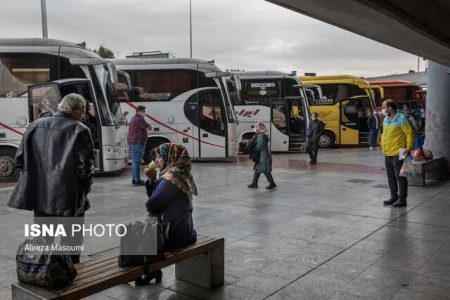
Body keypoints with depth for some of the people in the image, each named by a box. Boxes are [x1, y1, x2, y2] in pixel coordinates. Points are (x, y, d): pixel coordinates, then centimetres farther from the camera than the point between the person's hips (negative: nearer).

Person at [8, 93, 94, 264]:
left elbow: (20, 160, 6)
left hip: (40, 196, 5)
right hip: (68, 199, -5)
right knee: (70, 243, 10)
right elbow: (85, 167, -14)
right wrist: (83, 192, 2)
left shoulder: (35, 126, 5)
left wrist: (35, 182, 15)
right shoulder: (79, 131, -11)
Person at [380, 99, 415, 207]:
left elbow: (410, 134, -12)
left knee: (400, 177, -1)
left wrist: (408, 148, -17)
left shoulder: (401, 119, -12)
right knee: (390, 176, 15)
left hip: (397, 154, -8)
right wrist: (382, 144, 10)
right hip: (387, 154, 8)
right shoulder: (386, 119, 11)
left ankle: (402, 199, 8)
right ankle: (394, 196, 28)